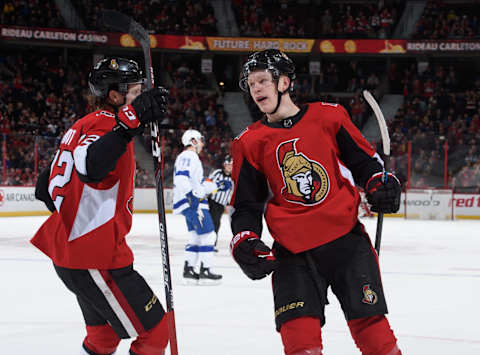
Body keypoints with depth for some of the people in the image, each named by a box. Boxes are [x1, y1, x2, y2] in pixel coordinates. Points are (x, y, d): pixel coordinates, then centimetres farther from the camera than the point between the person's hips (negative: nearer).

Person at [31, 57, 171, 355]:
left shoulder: (84, 126, 15)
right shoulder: (104, 124, -14)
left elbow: (47, 189, 19)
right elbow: (90, 168, -38)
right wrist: (131, 121, -44)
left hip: (69, 249, 10)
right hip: (94, 259, -10)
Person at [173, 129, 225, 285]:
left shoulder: (192, 158, 25)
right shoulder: (188, 156, -9)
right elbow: (181, 177, -25)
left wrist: (217, 186, 28)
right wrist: (191, 194, -34)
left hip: (194, 203, 11)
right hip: (192, 202, -11)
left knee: (196, 237, 12)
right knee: (208, 235, -9)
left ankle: (189, 270, 12)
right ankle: (205, 271, -7)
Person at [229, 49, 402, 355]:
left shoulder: (329, 117, 4)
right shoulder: (250, 143, 7)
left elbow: (365, 160, 14)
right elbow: (246, 205, 11)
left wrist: (381, 186, -5)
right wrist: (245, 242, -5)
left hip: (346, 240, -1)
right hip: (292, 253, 1)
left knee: (371, 326, -1)